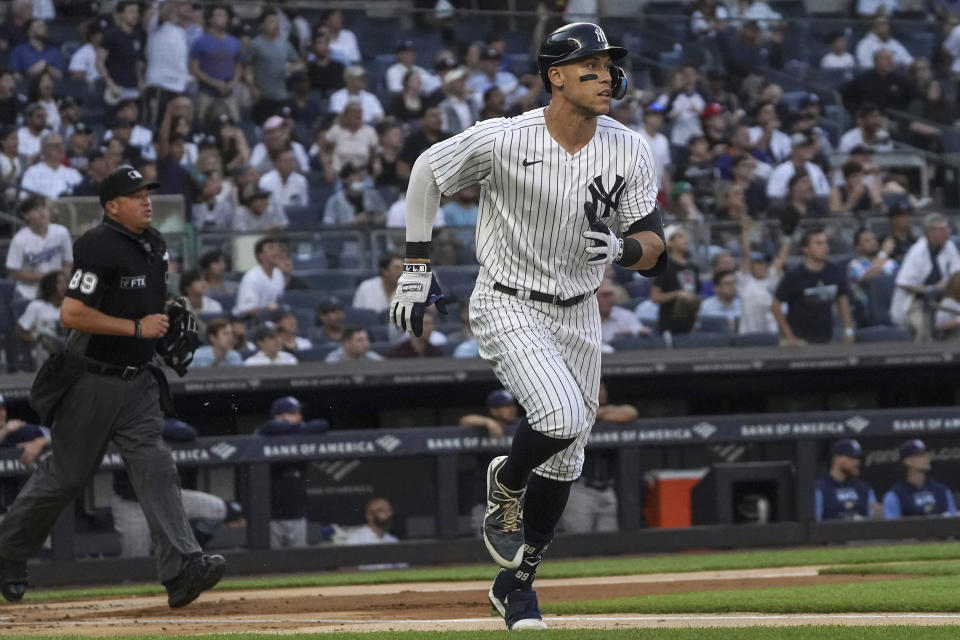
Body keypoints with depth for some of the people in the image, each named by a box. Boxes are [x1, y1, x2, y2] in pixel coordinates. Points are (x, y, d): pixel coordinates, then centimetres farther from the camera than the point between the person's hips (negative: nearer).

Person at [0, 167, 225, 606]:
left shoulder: (154, 245, 10)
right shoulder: (99, 247, -17)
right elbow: (71, 314, -24)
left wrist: (171, 315, 8)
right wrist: (137, 327, -23)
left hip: (137, 380, 7)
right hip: (92, 382, -7)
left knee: (155, 467, -7)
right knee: (66, 475, 5)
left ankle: (181, 570, -18)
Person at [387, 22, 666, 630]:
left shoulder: (629, 151, -9)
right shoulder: (502, 140, -20)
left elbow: (654, 247, -9)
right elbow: (427, 172, -4)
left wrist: (621, 249, -33)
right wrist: (417, 270, -2)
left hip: (578, 313, 5)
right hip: (508, 306, -5)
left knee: (565, 460, 10)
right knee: (562, 417, -27)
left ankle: (516, 583, 29)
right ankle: (506, 485, 6)